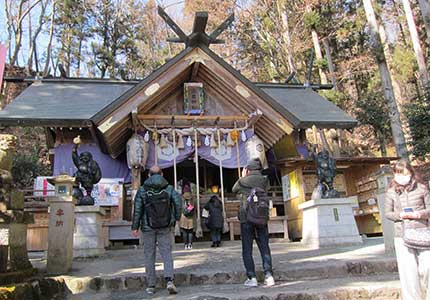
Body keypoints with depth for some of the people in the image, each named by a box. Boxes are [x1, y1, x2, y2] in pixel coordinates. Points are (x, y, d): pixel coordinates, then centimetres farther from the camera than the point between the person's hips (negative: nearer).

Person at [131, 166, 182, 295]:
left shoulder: (142, 190, 1)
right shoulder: (169, 188, 2)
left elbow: (137, 209, -4)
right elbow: (177, 201, -12)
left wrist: (135, 227, 1)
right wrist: (176, 218, 0)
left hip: (148, 228, 0)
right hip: (165, 228, 0)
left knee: (149, 256, 9)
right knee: (167, 254, 4)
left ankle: (151, 286, 13)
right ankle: (169, 280, -14)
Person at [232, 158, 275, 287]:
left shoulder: (243, 181, -6)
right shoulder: (265, 180, 1)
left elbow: (234, 190, 12)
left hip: (246, 219, -2)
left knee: (247, 250, 5)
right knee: (265, 248, 9)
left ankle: (251, 278, 3)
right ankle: (268, 275, 0)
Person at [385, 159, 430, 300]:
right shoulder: (391, 192, 4)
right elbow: (387, 213, 9)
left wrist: (419, 214, -14)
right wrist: (399, 215, -11)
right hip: (402, 235, 0)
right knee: (408, 271, 0)